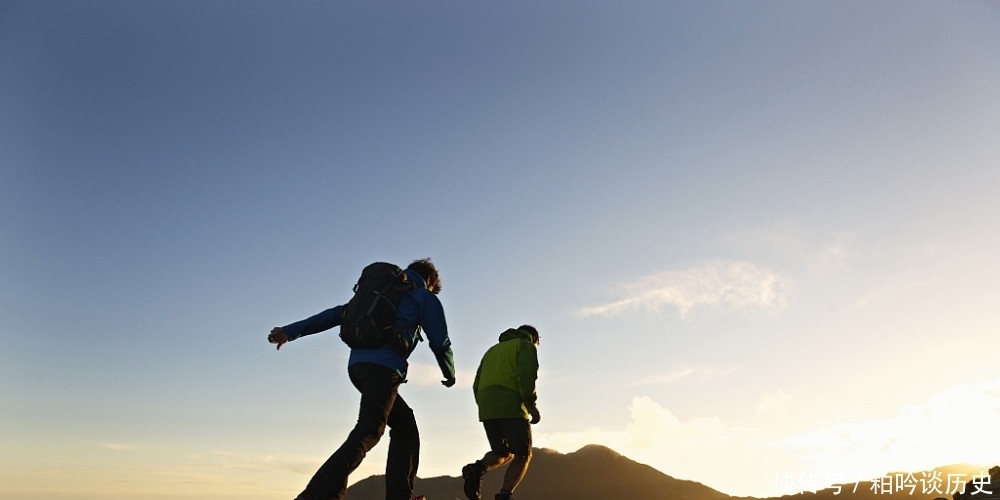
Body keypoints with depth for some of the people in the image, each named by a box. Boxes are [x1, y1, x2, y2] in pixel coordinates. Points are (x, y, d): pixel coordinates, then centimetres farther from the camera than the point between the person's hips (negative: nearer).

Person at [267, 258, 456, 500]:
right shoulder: (425, 297, 11)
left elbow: (336, 314, 21)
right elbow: (440, 343, 6)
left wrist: (291, 331, 17)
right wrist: (450, 373, 24)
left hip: (357, 365, 7)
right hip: (384, 368, -7)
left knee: (405, 424, 15)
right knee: (367, 433, -16)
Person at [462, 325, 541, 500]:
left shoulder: (492, 350, 29)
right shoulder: (526, 346, 8)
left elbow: (477, 385, 23)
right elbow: (526, 375, -12)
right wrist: (531, 404, -9)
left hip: (486, 410, 6)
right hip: (511, 408, -6)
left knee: (503, 453, 15)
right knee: (522, 455, 2)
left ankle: (477, 468, -13)